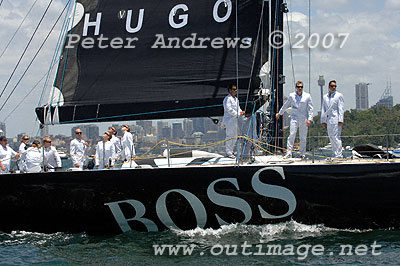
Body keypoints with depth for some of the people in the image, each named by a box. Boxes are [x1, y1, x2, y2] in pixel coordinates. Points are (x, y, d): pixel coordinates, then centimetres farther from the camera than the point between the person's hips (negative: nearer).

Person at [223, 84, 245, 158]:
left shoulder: (236, 99, 18)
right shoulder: (228, 99, -11)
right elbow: (229, 109, -19)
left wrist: (241, 111, 4)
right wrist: (238, 114, -17)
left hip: (235, 120, 9)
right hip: (229, 120, -9)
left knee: (234, 137, 12)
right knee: (229, 136, -8)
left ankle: (231, 151, 21)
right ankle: (229, 153, -5)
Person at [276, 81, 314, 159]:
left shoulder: (307, 96, 3)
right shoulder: (291, 96, 6)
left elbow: (310, 109, 4)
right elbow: (286, 105, 21)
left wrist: (309, 119, -7)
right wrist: (279, 113, 30)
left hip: (304, 119, 0)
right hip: (294, 118, 0)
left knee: (303, 137, 3)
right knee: (292, 134, -13)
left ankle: (302, 154, 12)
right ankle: (289, 153, -15)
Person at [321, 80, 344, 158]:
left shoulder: (339, 95, 1)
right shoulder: (325, 97, 16)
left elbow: (341, 109, -5)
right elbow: (323, 110, 17)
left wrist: (340, 120, -12)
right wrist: (323, 121, 11)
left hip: (336, 119, -6)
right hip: (328, 119, 6)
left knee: (336, 137, -11)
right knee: (331, 137, 6)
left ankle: (339, 154, -11)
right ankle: (335, 154, 11)